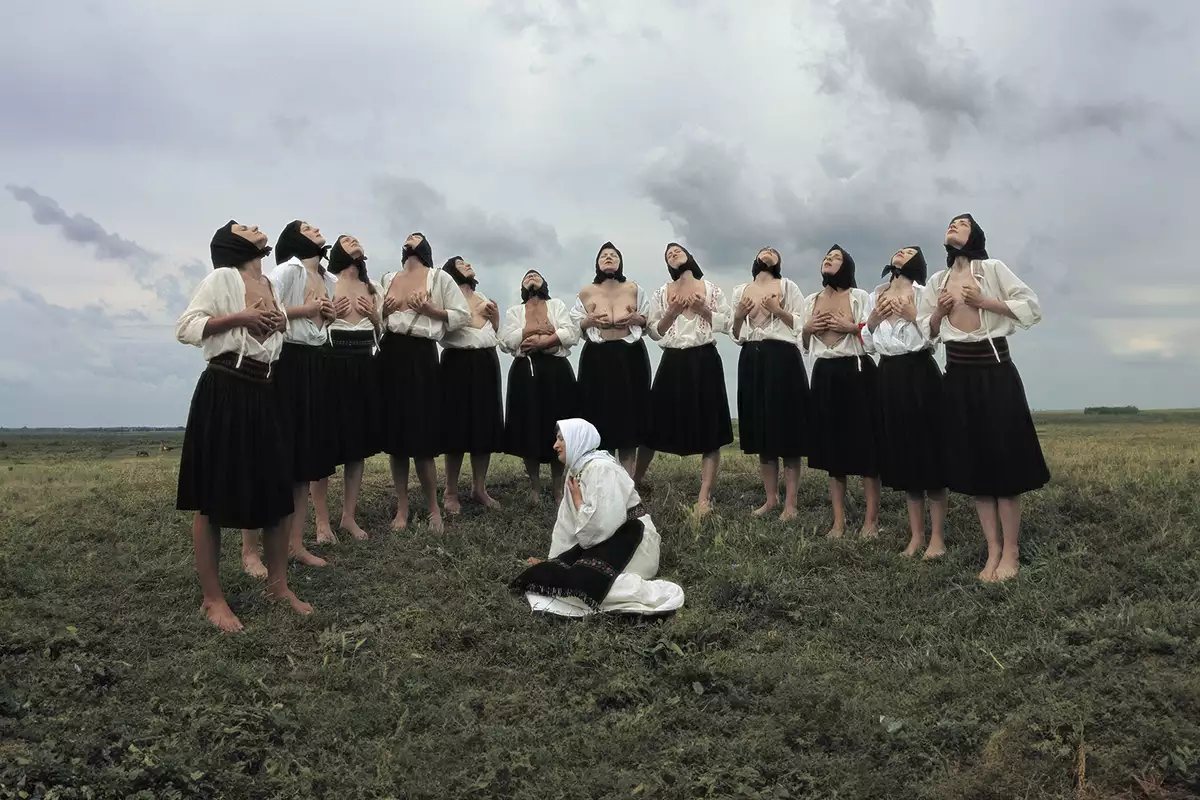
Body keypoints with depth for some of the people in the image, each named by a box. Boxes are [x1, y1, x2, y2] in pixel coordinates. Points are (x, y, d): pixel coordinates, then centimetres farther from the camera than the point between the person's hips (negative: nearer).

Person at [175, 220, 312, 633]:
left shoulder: (268, 285, 17)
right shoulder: (221, 278, -5)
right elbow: (185, 328, -12)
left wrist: (280, 323, 12)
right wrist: (240, 317, -18)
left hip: (262, 393, 7)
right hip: (223, 391, -7)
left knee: (278, 491, 8)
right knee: (213, 498, 0)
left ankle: (278, 584, 22)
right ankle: (212, 599, 10)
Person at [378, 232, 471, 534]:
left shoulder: (439, 278, 4)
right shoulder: (388, 279, 16)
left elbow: (463, 315, 1)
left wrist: (431, 310, -10)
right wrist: (385, 309, 2)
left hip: (421, 356, -4)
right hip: (391, 355, 5)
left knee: (422, 434, -6)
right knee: (394, 432, 5)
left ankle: (433, 508, 10)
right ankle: (402, 509, 15)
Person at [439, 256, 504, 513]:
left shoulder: (482, 297, 21)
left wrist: (495, 315, 6)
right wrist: (477, 313, -10)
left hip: (487, 363, 6)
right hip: (459, 363, -6)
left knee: (485, 425, 5)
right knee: (458, 426, -6)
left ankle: (479, 489, 15)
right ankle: (451, 492, 4)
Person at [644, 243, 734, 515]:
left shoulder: (711, 289, 5)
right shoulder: (662, 293, 10)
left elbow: (726, 324, 2)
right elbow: (653, 332, 7)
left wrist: (703, 309, -10)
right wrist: (671, 313, -7)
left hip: (704, 361, -1)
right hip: (673, 363, 2)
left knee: (708, 430, -2)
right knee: (655, 425, 5)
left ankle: (705, 497, 5)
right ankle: (632, 484, 21)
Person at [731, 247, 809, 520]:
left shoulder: (787, 286, 5)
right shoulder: (741, 291, 16)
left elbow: (803, 324, -1)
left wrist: (778, 311, -12)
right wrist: (738, 316, -1)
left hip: (782, 359, -4)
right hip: (751, 361, 4)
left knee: (787, 429, -5)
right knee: (761, 431, 7)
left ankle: (790, 503, 0)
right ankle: (771, 497, 18)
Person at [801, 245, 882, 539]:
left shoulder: (859, 297, -2)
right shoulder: (811, 301, 11)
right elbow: (804, 346, 16)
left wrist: (852, 327, -18)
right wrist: (807, 329, -3)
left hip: (857, 373, -5)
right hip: (824, 375, 5)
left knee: (864, 443, -3)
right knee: (831, 445, 7)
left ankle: (872, 518, 7)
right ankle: (839, 519, 16)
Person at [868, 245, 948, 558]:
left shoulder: (922, 293, -3)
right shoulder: (876, 296, 13)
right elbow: (868, 341, 16)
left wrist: (911, 314, -17)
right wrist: (873, 318, -1)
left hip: (919, 374, -5)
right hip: (888, 376, 6)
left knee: (928, 450, -4)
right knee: (902, 452, 8)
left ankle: (937, 536, 4)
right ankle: (917, 534, 17)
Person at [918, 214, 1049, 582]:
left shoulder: (992, 268, -1)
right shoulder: (937, 281, 12)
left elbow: (1031, 306, -7)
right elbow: (925, 331, 16)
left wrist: (984, 301, -12)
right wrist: (940, 312, -2)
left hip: (994, 371, -5)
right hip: (957, 376, 5)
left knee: (1002, 458, -3)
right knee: (973, 463, 6)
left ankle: (1011, 554, 6)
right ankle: (993, 552, 14)